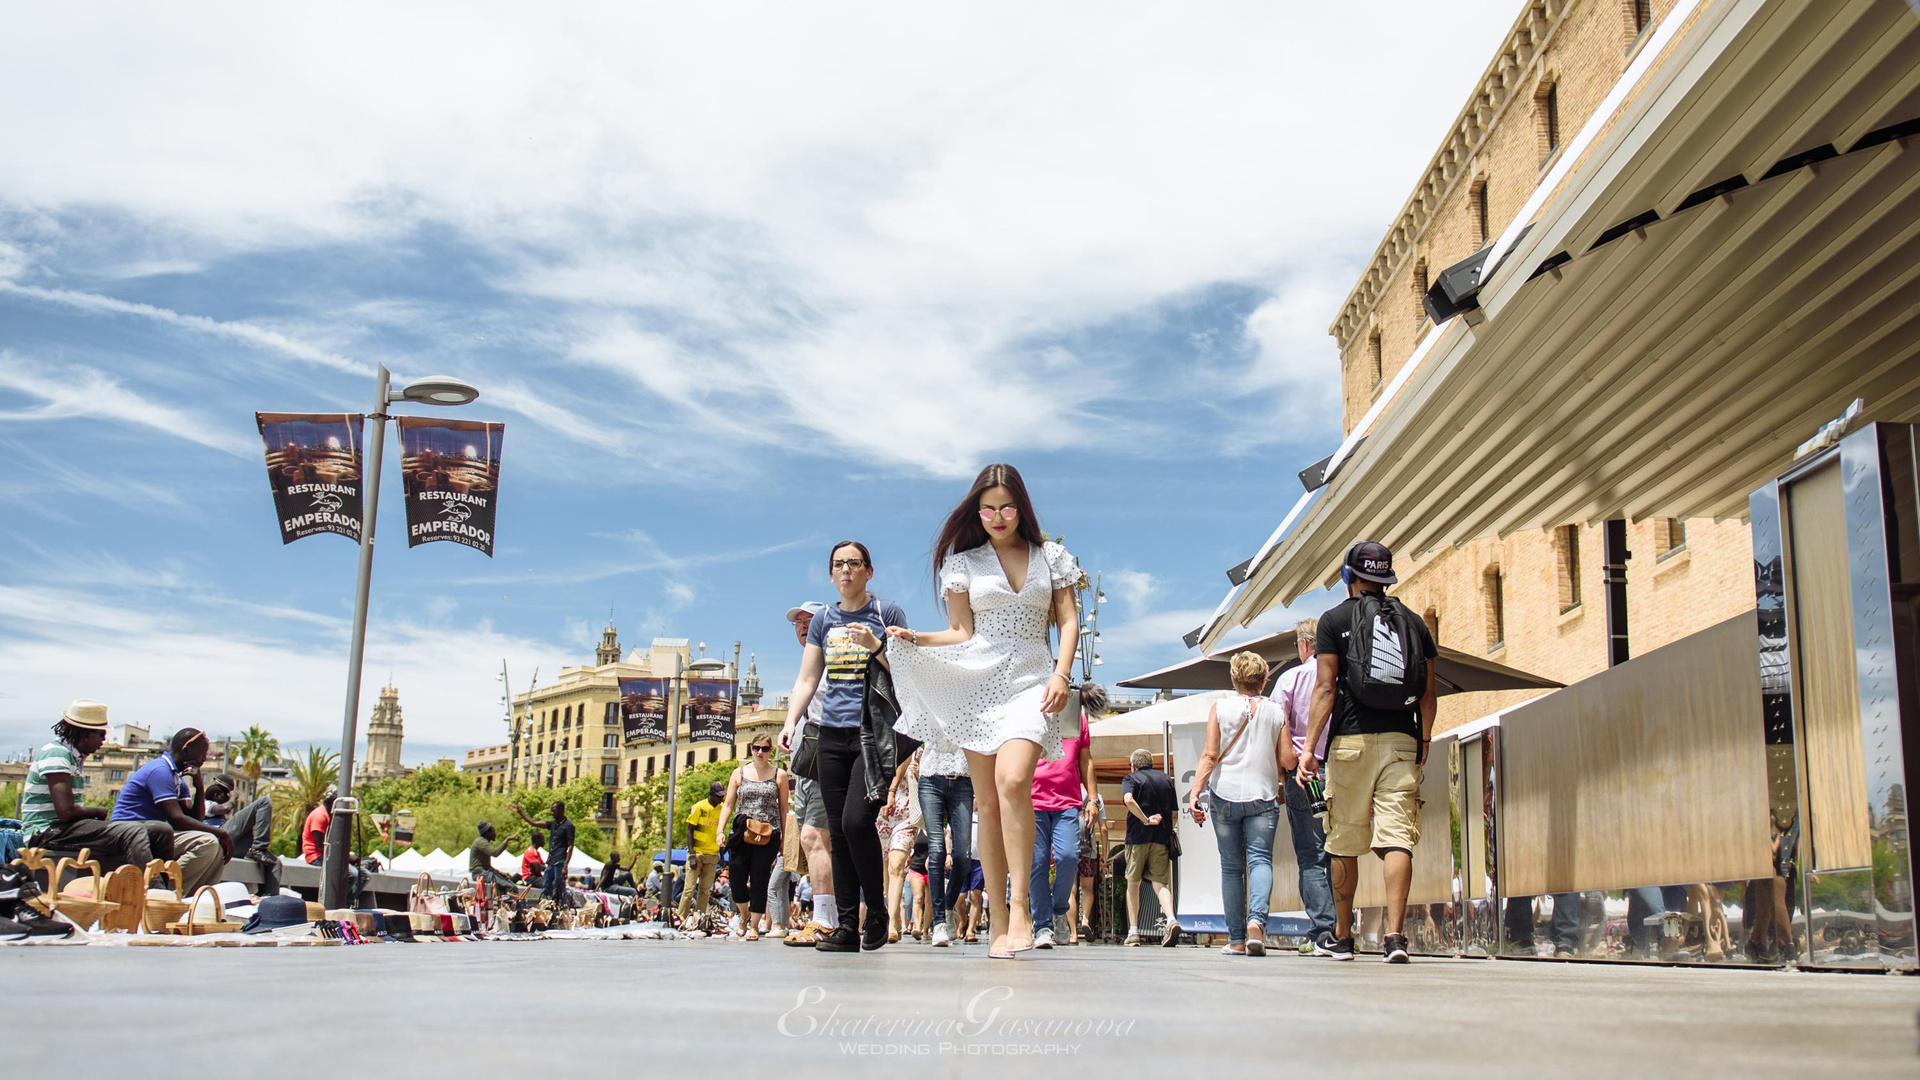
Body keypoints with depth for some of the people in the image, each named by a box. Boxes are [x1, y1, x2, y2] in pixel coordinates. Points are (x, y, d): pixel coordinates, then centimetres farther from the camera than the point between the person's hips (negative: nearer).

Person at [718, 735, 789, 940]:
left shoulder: (779, 775, 6)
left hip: (768, 836, -2)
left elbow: (783, 809, 7)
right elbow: (728, 805, 11)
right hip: (742, 834, 2)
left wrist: (784, 839, 3)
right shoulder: (739, 773, 11)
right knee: (736, 879, -2)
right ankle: (744, 916, 24)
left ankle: (754, 925, 10)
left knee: (759, 881, -2)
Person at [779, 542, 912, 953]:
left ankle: (877, 911, -1)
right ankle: (847, 926, 5)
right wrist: (790, 722, 0)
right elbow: (806, 680, 14)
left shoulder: (887, 612, 3)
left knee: (856, 820, -19)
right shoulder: (823, 620, 15)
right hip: (833, 735, 5)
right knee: (838, 831, 2)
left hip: (875, 734, -5)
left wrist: (875, 646, -15)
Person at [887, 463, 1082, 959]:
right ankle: (998, 923, 6)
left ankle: (1021, 906, -21)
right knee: (988, 804, 0)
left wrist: (1061, 675, -6)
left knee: (1012, 781, -26)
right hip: (977, 682, 2)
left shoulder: (1050, 556, 9)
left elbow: (1068, 621, 8)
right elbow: (961, 633, 9)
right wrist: (915, 639, -7)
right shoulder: (964, 561, 10)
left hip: (1032, 680, -1)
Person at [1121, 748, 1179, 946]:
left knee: (1133, 883, 11)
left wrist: (1146, 820, -14)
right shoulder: (1167, 779, 15)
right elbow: (1176, 809, 14)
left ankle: (1133, 931, 9)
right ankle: (1171, 919, -26)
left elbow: (1129, 799, -19)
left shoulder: (1131, 779, 2)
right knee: (1160, 882, 1)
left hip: (1138, 836, -3)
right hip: (1162, 839, 3)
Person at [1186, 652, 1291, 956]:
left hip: (1225, 795, 0)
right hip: (1263, 797, 0)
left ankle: (1236, 939, 8)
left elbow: (1210, 755, -5)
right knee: (1260, 859, -3)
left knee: (1231, 866, 6)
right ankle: (1256, 920, -28)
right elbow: (1288, 762, 4)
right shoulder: (1275, 712, 6)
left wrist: (1194, 792, -6)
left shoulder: (1220, 708, 3)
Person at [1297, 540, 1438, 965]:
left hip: (1352, 741, -2)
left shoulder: (1335, 619, 3)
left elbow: (1325, 688, -4)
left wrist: (1309, 747, -3)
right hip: (1402, 741, 2)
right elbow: (1428, 694, 11)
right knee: (1397, 838, -4)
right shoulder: (1414, 622, 12)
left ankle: (1342, 937, 14)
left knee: (1345, 844, 7)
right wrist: (1423, 743, 22)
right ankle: (1395, 934, -16)